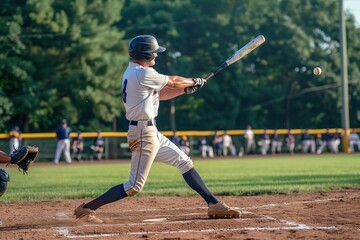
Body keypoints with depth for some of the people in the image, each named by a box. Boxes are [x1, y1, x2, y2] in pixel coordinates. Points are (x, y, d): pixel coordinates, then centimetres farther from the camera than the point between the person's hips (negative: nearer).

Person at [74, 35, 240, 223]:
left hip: (150, 132, 11)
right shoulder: (142, 73, -17)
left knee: (185, 163, 12)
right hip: (143, 133, -11)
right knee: (135, 186, -7)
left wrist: (186, 88, 8)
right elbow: (172, 82, -6)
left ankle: (214, 205, 13)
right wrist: (194, 81, 13)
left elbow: (159, 94, 19)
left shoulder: (133, 73, 14)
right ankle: (86, 209, -4)